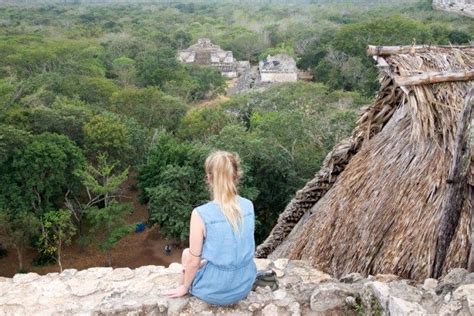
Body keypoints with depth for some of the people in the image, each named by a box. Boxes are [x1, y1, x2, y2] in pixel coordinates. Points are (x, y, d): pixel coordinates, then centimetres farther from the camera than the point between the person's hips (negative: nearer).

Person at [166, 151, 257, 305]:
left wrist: (184, 287, 6)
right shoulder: (249, 206, -8)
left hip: (215, 291, -4)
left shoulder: (200, 214, -23)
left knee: (187, 253, 25)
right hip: (244, 285, 4)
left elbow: (194, 261, -14)